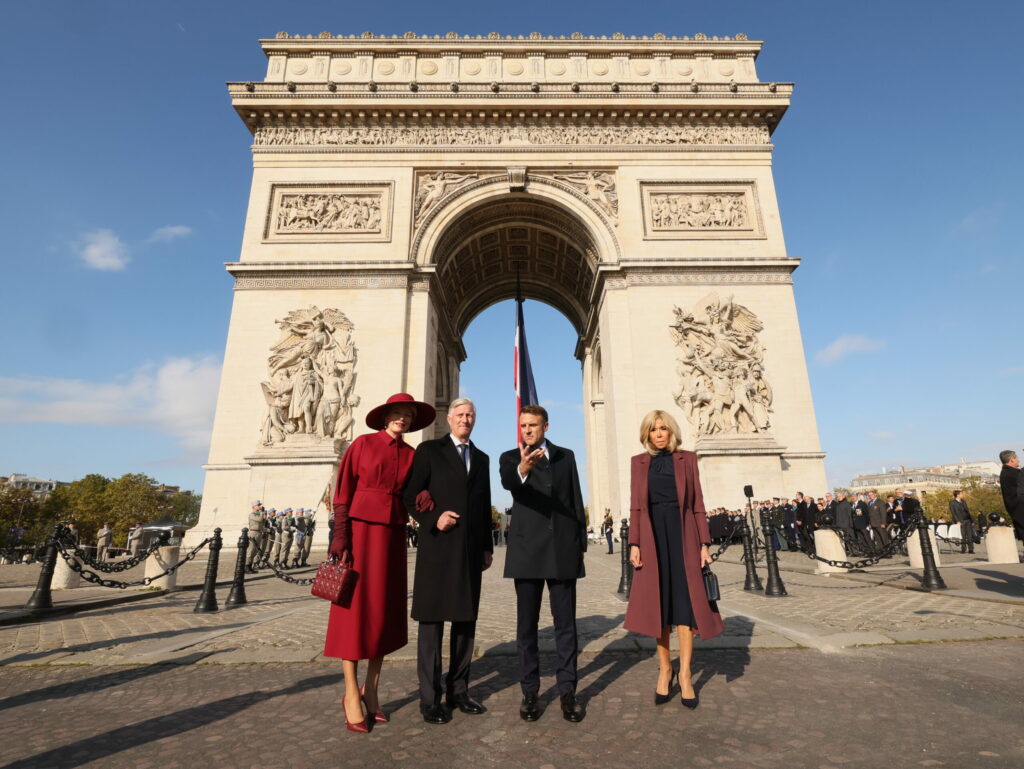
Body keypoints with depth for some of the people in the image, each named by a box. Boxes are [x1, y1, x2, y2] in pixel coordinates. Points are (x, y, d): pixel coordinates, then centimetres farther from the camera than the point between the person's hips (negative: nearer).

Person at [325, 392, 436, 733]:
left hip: (393, 535, 5)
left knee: (385, 610, 9)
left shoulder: (412, 455, 9)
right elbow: (343, 491, -5)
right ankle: (351, 694, 13)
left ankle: (371, 690, 23)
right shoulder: (363, 443, -2)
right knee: (355, 609, 1)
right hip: (361, 529, -4)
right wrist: (340, 537, -12)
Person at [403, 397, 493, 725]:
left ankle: (458, 690, 25)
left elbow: (485, 506, 15)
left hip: (471, 550, 5)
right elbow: (411, 497, -3)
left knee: (466, 620, 11)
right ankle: (430, 698, 15)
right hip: (438, 547, -5)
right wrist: (433, 519, -17)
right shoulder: (429, 450, 1)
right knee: (432, 620, 3)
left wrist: (487, 547, 12)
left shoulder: (481, 458, 14)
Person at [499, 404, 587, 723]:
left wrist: (581, 542, 7)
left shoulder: (565, 456, 10)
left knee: (565, 623, 7)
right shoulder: (510, 457, 1)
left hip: (563, 550, 2)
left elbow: (576, 499, 11)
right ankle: (529, 692, 20)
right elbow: (507, 482, -23)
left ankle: (567, 692, 19)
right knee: (527, 625, 8)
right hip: (527, 551, -1)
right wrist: (522, 469, -45)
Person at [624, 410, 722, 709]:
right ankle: (664, 669, 20)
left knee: (684, 602, -1)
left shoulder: (687, 459, 5)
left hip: (682, 534, -1)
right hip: (652, 536, 1)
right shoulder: (638, 462, 7)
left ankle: (685, 674, 9)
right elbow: (635, 507, 4)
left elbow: (697, 503, 3)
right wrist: (634, 544, -4)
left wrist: (704, 544, -3)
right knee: (658, 603, 7)